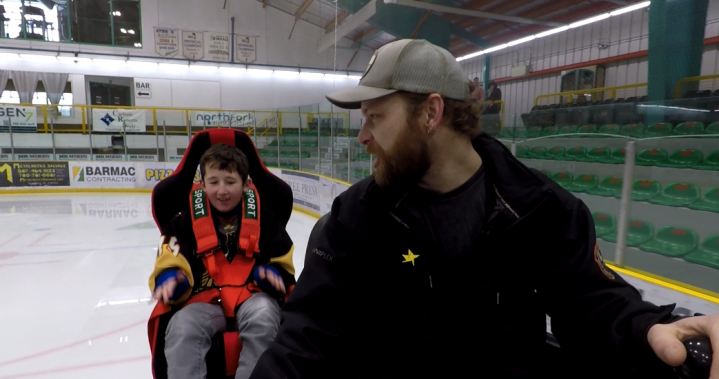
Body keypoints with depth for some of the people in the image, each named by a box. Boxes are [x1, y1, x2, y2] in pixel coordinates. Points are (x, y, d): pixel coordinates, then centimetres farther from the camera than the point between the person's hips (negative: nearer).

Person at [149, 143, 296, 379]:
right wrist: (171, 279, -23)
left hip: (252, 297, 0)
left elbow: (281, 265, 6)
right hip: (205, 302, 1)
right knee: (181, 328, -30)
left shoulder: (262, 218, 1)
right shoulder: (187, 221, 2)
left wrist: (271, 274, -18)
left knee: (262, 313, -33)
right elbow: (170, 263, 1)